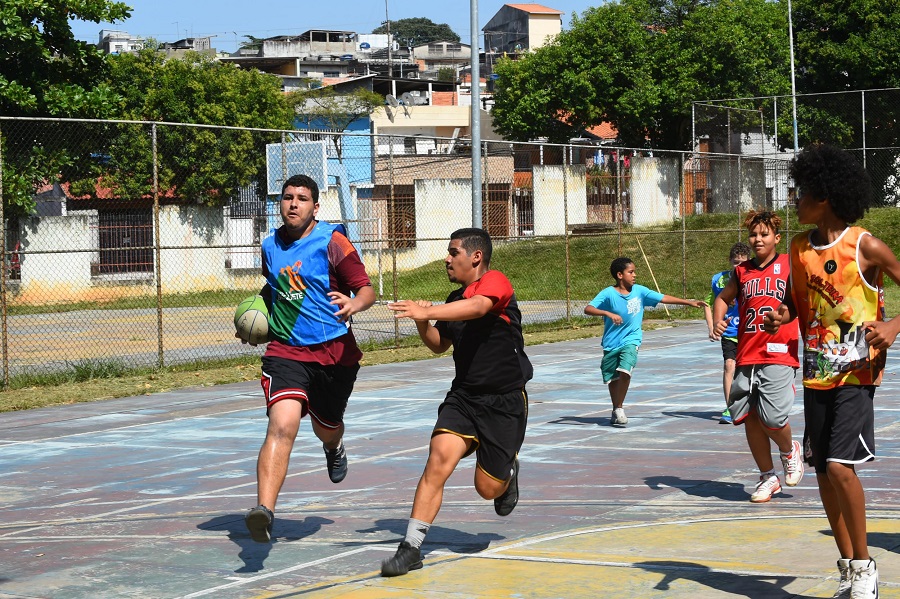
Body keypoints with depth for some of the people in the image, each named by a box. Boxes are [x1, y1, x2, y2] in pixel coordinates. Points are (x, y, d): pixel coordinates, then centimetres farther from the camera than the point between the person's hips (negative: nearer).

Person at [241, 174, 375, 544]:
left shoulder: (331, 242, -7)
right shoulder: (270, 246, 7)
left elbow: (367, 290, -11)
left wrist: (353, 304, -33)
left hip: (334, 351, -1)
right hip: (286, 350, 1)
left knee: (326, 427, 20)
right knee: (282, 426, -22)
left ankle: (334, 448, 61)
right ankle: (264, 511, -34)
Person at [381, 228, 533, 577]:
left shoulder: (495, 282, -13)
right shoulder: (456, 300, 10)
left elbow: (476, 307, -36)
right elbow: (439, 345, 22)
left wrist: (426, 311, -48)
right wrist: (423, 323, 0)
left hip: (505, 401, -5)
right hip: (463, 397, 5)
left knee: (488, 488, 2)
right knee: (440, 456, -19)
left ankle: (508, 473, 41)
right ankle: (411, 548, -18)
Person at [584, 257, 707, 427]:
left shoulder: (639, 291, -1)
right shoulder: (608, 294, -12)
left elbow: (663, 298, 6)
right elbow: (588, 309, -22)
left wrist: (690, 302, 7)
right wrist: (608, 313, -38)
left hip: (630, 341, 1)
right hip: (611, 343, -1)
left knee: (624, 371, -22)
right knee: (612, 379, 11)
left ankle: (619, 409, -7)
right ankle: (616, 410, 34)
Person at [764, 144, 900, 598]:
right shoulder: (800, 247, 7)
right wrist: (781, 315, -2)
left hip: (856, 373, -6)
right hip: (816, 373, 6)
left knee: (840, 466, -17)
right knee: (824, 473, 7)